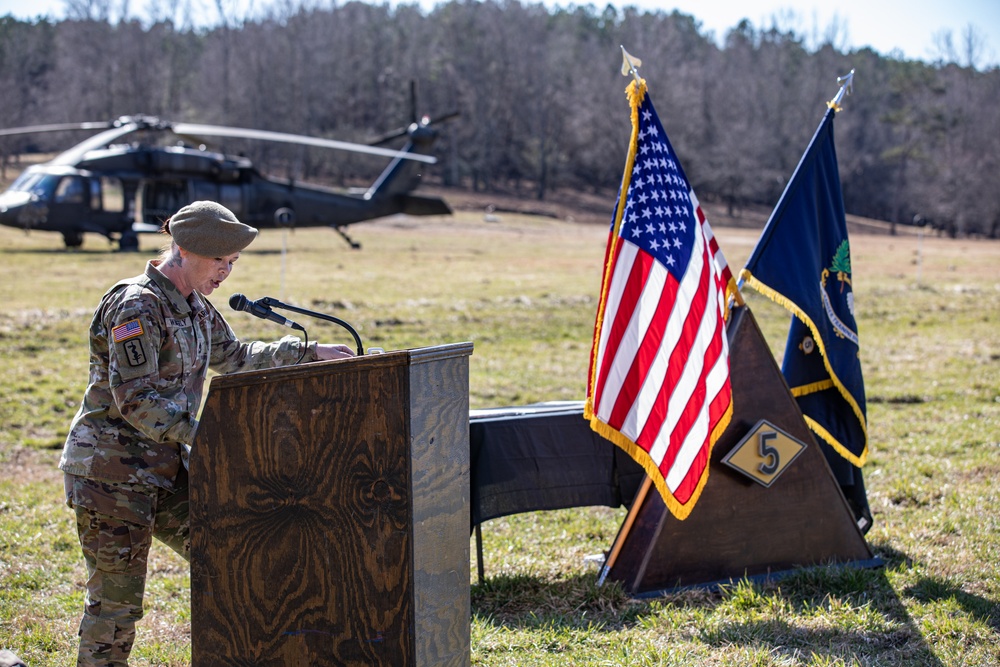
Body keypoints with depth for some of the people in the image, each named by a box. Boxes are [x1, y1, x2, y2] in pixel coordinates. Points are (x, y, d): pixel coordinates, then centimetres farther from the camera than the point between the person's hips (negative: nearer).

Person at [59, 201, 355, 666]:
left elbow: (234, 356, 25)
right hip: (111, 472, -9)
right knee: (115, 599, -2)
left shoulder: (194, 305, 10)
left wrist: (309, 353, 20)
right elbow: (134, 399, -24)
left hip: (164, 469, 9)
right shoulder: (136, 305, -19)